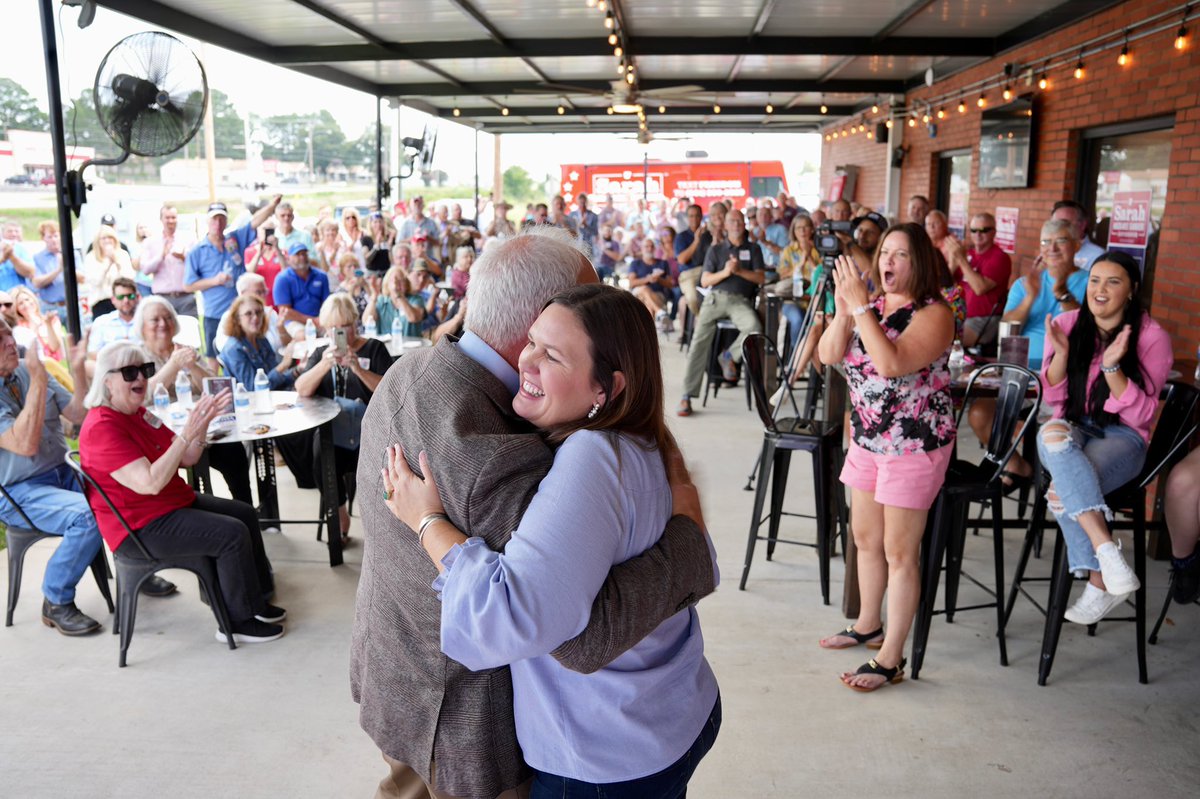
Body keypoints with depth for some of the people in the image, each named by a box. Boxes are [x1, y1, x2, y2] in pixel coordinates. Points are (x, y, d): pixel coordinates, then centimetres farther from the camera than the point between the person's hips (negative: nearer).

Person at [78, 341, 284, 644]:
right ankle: (239, 623, -5)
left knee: (245, 513, 12)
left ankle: (256, 600, 22)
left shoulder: (139, 413, 8)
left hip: (175, 501, 11)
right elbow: (150, 483, -32)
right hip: (142, 526, -10)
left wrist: (202, 422, -10)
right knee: (233, 534, -20)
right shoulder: (102, 428, -22)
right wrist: (186, 434, -34)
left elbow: (186, 459, 6)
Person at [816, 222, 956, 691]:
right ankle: (867, 626, 39)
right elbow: (829, 355, -4)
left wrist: (860, 306, -29)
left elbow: (891, 363, -31)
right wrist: (844, 308, -18)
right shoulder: (872, 304, 5)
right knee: (865, 539, 19)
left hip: (914, 445, -7)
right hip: (866, 438, 7)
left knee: (899, 551, 0)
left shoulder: (933, 314, -15)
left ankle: (891, 659, 11)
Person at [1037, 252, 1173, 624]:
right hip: (1071, 428, 3)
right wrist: (1060, 353, -12)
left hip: (1122, 436, -3)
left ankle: (1100, 582, -15)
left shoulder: (1152, 337, -4)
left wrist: (1112, 366, -23)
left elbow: (1141, 415, -9)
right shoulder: (1067, 324, 4)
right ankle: (1107, 550, -39)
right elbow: (1052, 399, 5)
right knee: (1053, 433, -37)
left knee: (1062, 492, -33)